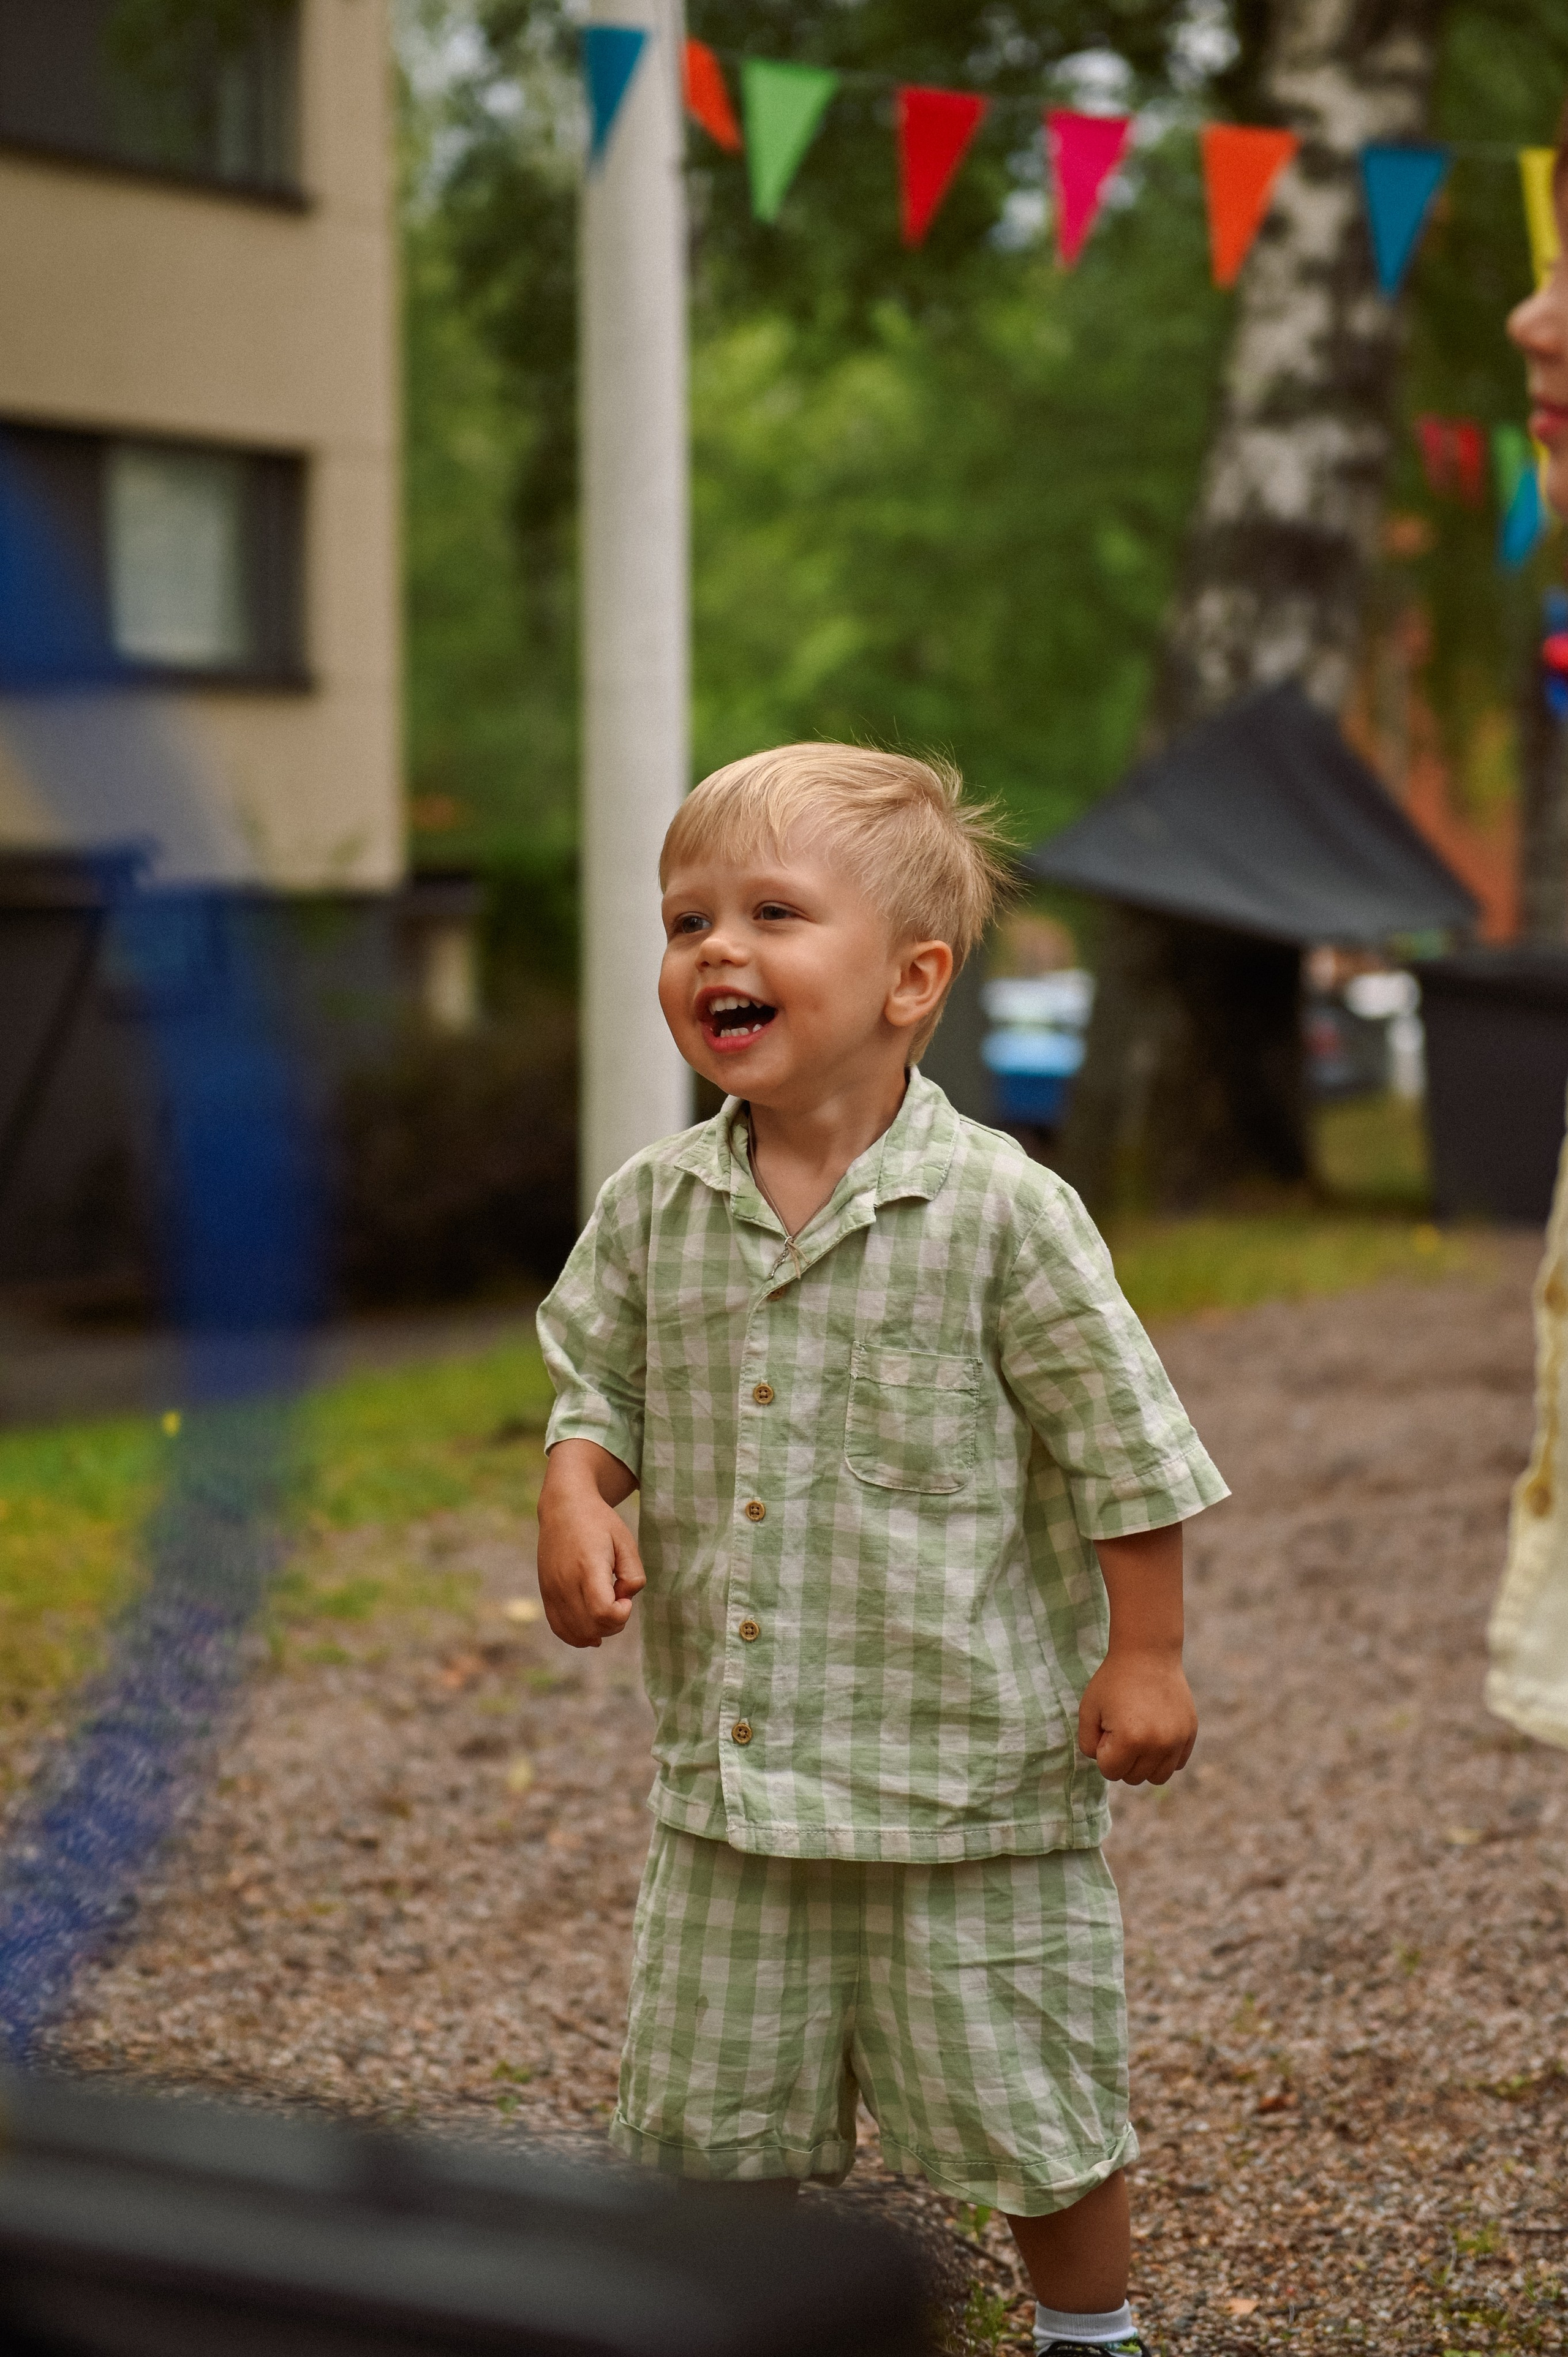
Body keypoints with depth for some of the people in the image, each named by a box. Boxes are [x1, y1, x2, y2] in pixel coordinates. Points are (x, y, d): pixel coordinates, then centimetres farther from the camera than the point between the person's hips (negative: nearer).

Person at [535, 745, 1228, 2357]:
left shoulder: (996, 1210, -13)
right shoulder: (651, 1209, 0)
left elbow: (1121, 1446, -7)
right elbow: (598, 1388, 12)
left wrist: (1144, 1654, -6)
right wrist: (576, 1497, -9)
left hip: (970, 1768, -4)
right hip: (725, 1769, 4)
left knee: (1022, 2102, 9)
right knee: (711, 2111, 14)